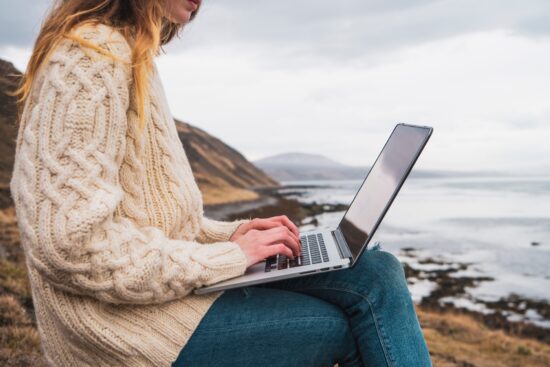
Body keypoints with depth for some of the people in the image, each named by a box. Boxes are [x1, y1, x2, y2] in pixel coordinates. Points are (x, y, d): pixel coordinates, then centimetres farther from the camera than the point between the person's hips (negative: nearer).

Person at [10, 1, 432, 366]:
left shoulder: (133, 57, 17)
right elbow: (69, 240, -24)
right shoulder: (94, 52, -13)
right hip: (125, 316, -8)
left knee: (377, 272, -4)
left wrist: (231, 234, 5)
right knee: (359, 322, -9)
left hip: (163, 280, 8)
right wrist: (224, 258, -17)